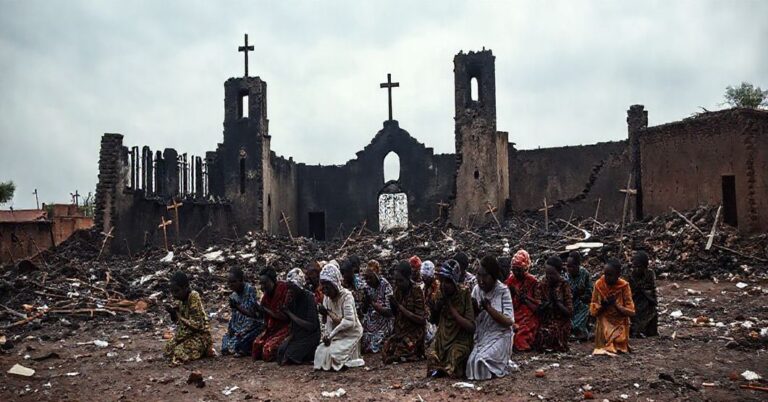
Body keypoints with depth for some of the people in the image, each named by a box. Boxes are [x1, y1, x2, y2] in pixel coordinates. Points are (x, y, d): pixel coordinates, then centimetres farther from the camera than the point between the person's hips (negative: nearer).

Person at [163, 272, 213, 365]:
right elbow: (176, 320, 8)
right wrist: (172, 312, -12)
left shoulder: (194, 298, -23)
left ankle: (203, 350, 3)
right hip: (186, 333, 8)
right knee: (167, 350, 0)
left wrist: (179, 317, -27)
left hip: (199, 335, -8)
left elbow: (197, 324, -24)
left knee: (179, 353, -21)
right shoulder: (180, 299, -2)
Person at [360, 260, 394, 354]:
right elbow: (364, 311, 5)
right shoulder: (367, 287, 2)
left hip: (382, 326, -5)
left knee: (374, 347, -13)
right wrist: (365, 302, -16)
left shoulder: (385, 286, -15)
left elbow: (389, 312, -18)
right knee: (362, 346, -3)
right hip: (369, 324, 5)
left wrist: (372, 303, -25)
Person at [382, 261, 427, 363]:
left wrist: (400, 307, -20)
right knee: (386, 350, -13)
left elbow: (421, 319, -16)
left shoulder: (417, 291, -14)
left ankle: (416, 353, 8)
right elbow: (395, 314, 11)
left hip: (414, 332, -6)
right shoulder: (397, 290, 3)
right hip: (399, 331, 6)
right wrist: (392, 307, -12)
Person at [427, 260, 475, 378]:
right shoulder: (440, 294, -1)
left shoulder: (464, 295, -14)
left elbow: (471, 327, -18)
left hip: (460, 340, -4)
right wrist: (433, 310, -10)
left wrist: (452, 309, -22)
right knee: (432, 357, -18)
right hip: (442, 338, 4)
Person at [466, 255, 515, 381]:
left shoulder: (503, 291, -10)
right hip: (480, 336, 5)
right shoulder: (476, 290, 2)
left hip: (498, 337, -5)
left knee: (481, 361, -23)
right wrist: (474, 310, -20)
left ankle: (501, 366, 8)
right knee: (471, 361, -15)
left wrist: (489, 308, -23)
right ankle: (499, 365, 13)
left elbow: (509, 321, -16)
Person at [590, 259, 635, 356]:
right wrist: (602, 306, -23)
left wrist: (616, 304, -23)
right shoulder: (599, 284, -7)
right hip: (604, 326, 1)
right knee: (603, 346, -13)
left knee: (619, 348, -10)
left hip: (619, 326, -1)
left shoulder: (624, 286, -11)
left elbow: (631, 311, -11)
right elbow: (593, 311, -3)